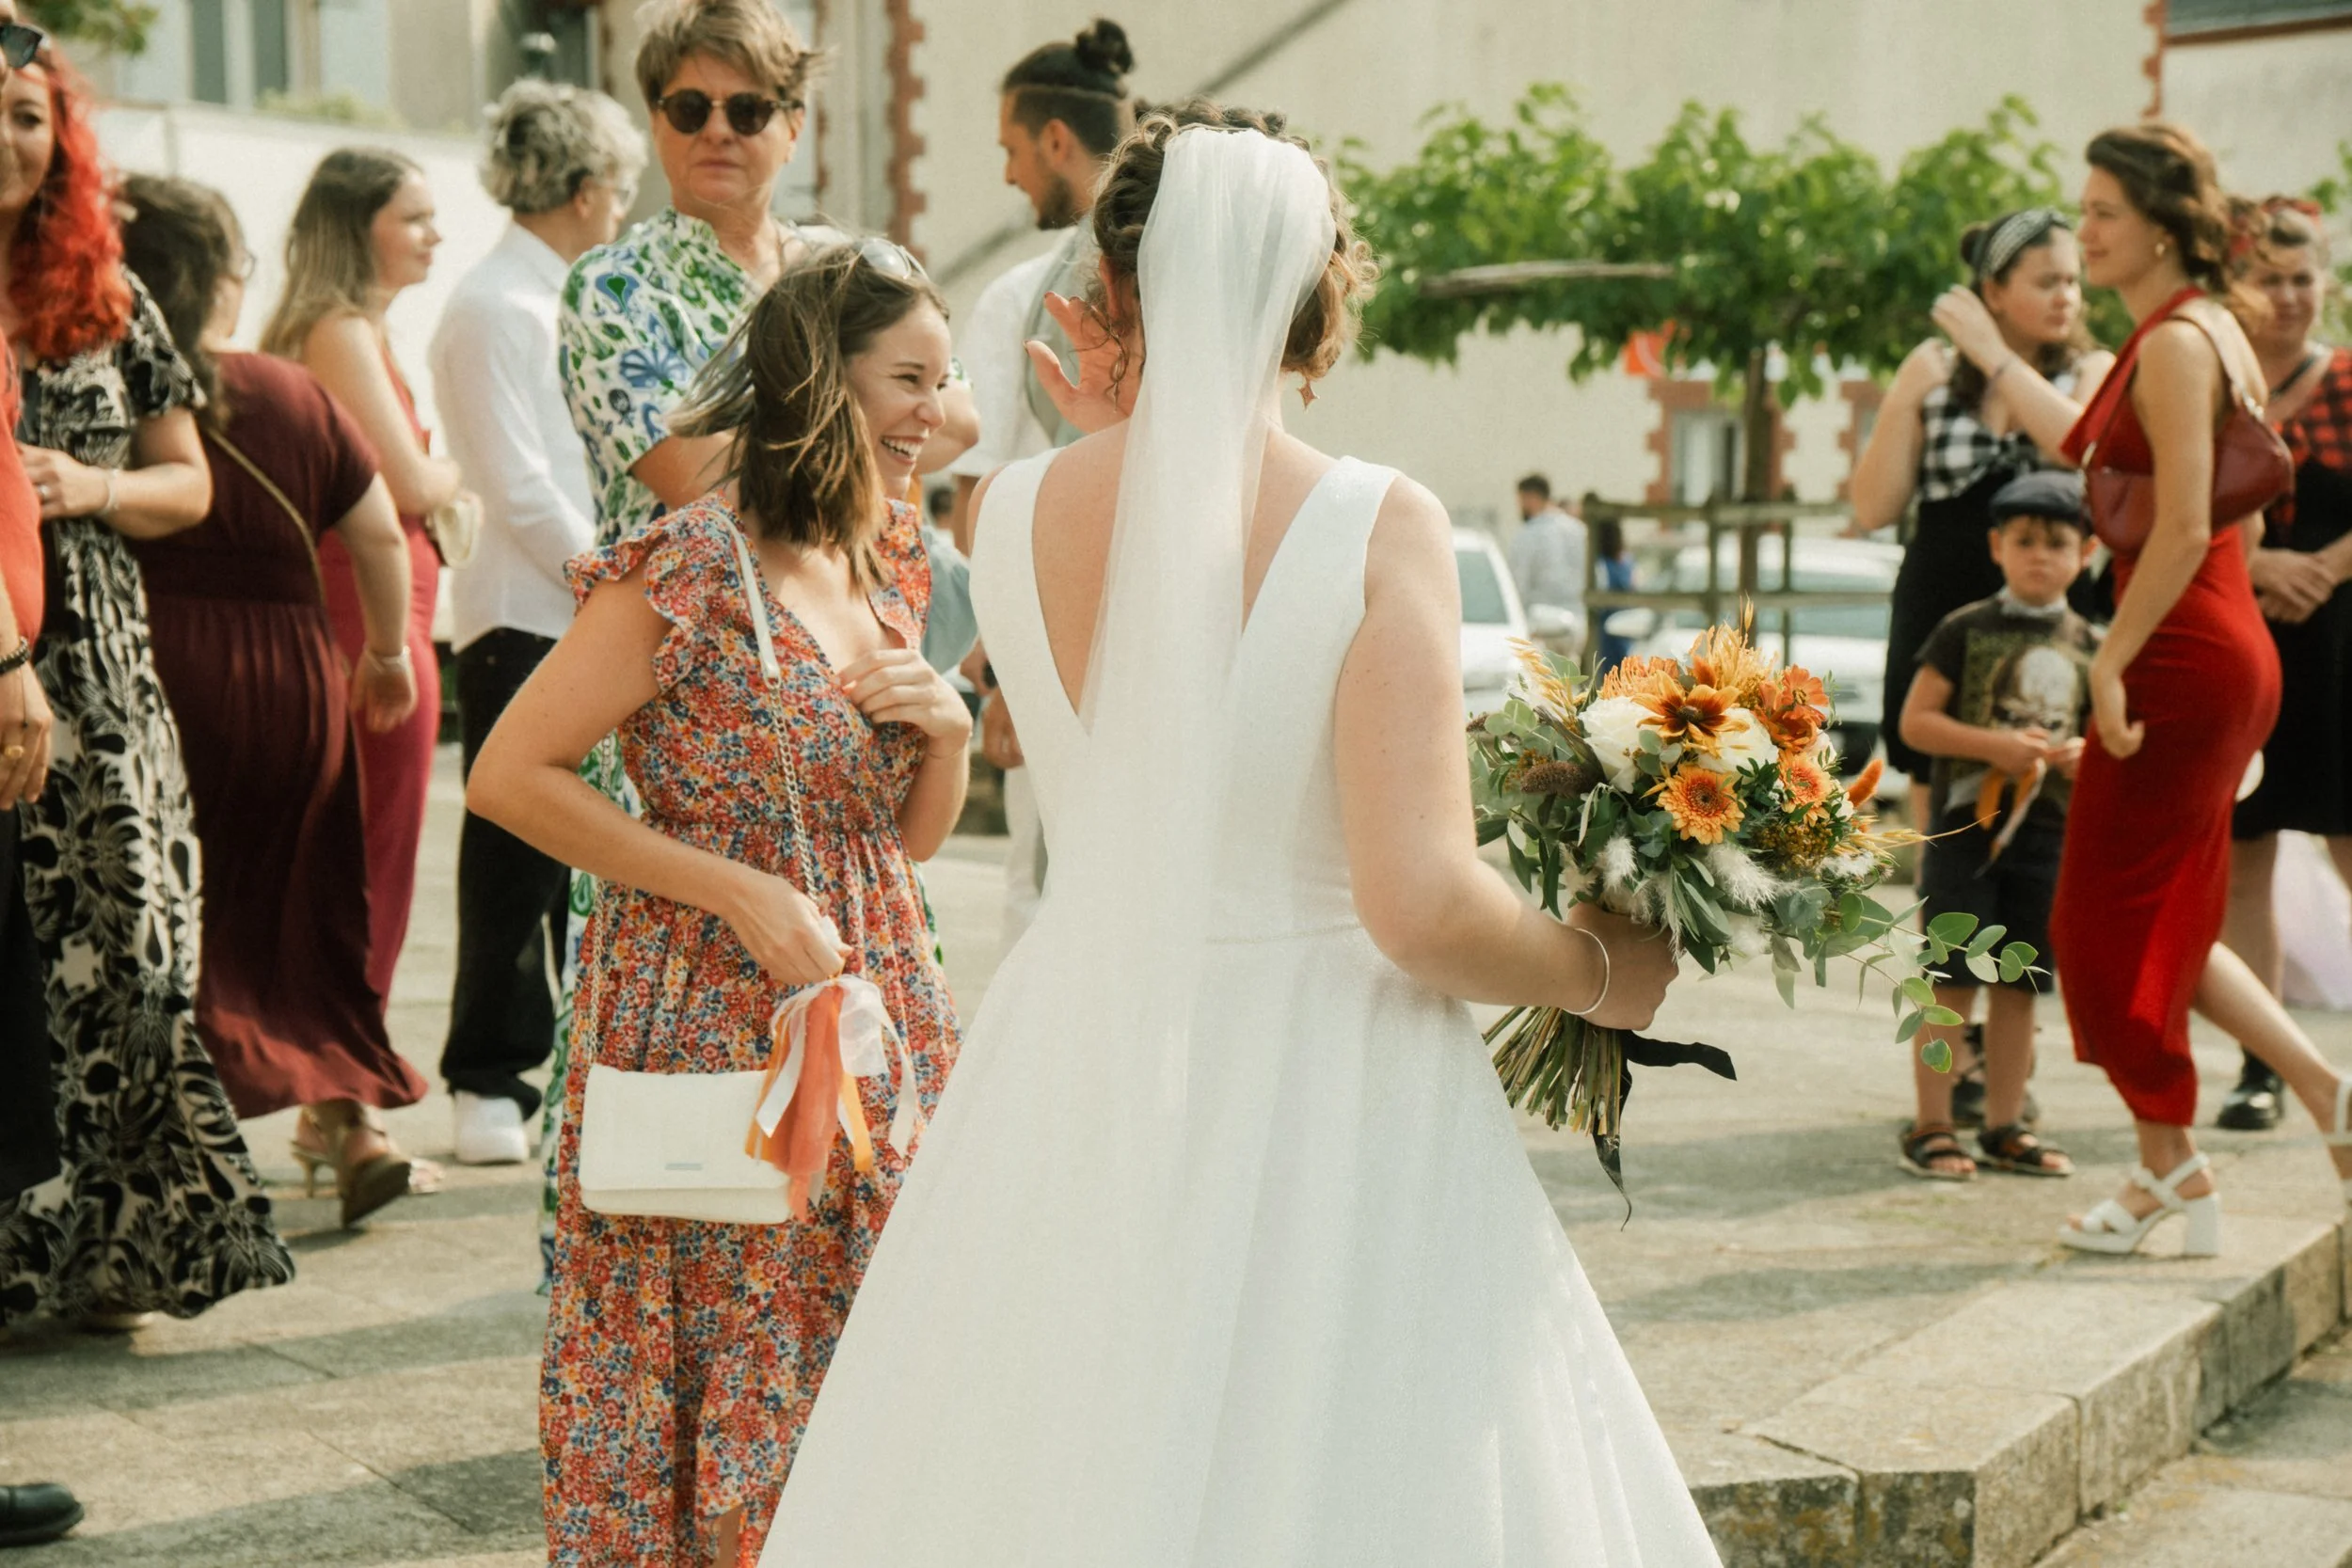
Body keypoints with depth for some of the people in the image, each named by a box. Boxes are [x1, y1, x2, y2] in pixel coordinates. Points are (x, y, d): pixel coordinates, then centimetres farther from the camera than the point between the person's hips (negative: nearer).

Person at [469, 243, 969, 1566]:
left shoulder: (894, 565, 10)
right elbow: (510, 775, -15)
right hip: (711, 1022, -7)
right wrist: (738, 890, -17)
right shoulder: (690, 569, -13)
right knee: (718, 1363, 3)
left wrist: (949, 724, -5)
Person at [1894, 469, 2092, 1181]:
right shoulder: (1966, 630, -3)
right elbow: (1915, 722, -5)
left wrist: (2083, 757, -6)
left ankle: (2004, 1128, 19)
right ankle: (1931, 1128, 4)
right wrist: (1995, 745, -17)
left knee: (2019, 982, 10)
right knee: (1953, 980, -3)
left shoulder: (2086, 645, 9)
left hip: (2047, 829, 4)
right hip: (1965, 826, -4)